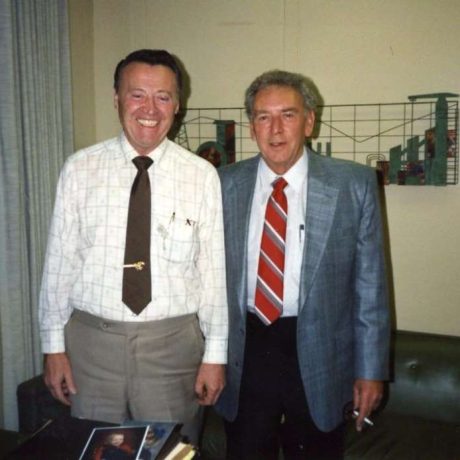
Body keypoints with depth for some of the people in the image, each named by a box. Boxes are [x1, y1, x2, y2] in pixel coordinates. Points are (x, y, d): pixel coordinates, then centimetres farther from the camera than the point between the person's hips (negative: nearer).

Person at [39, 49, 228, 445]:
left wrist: (215, 354, -2)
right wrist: (54, 345, 2)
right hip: (91, 340, 1)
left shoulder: (202, 175, -5)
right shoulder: (79, 170, -2)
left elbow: (214, 268, -3)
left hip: (173, 343, -1)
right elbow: (59, 260, 1)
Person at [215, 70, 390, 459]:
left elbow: (370, 283, -4)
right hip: (244, 351, 2)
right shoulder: (224, 185, -1)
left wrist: (371, 369, -2)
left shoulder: (354, 185, -7)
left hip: (317, 354, -1)